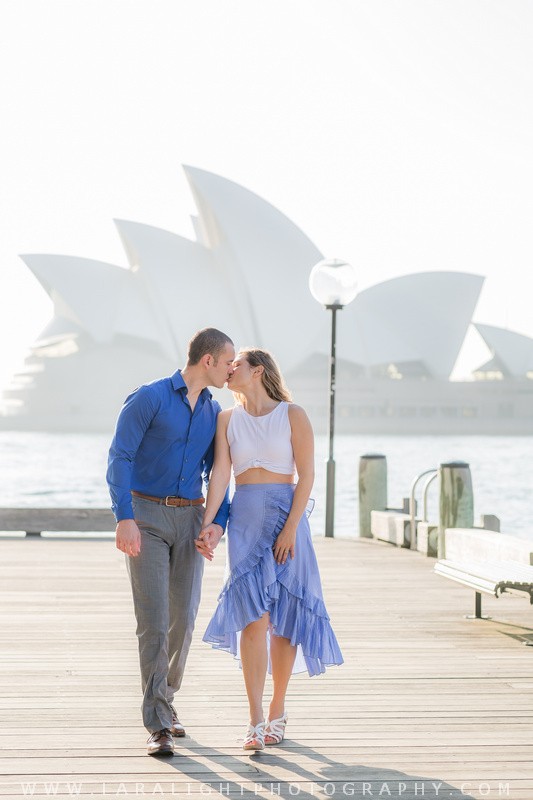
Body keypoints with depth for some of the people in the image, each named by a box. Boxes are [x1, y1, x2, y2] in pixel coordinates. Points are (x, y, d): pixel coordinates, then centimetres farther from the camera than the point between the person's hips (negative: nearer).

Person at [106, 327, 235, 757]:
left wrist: (218, 522, -5)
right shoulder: (148, 397, -10)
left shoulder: (214, 412, 10)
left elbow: (216, 474, 12)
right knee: (153, 620, -11)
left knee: (183, 619, 6)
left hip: (189, 519, 6)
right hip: (145, 517, -5)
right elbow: (120, 459, -14)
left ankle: (163, 699, 29)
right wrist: (124, 519, -24)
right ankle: (159, 726, -8)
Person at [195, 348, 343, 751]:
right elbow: (220, 473, 0)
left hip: (286, 517, -1)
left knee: (283, 619, 3)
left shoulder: (293, 415, -1)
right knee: (254, 616, -8)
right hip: (245, 519, 2)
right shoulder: (227, 419, 8)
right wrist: (208, 523, -13)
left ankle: (278, 709, 18)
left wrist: (291, 528, -13)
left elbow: (306, 474, -5)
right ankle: (256, 720, -9)